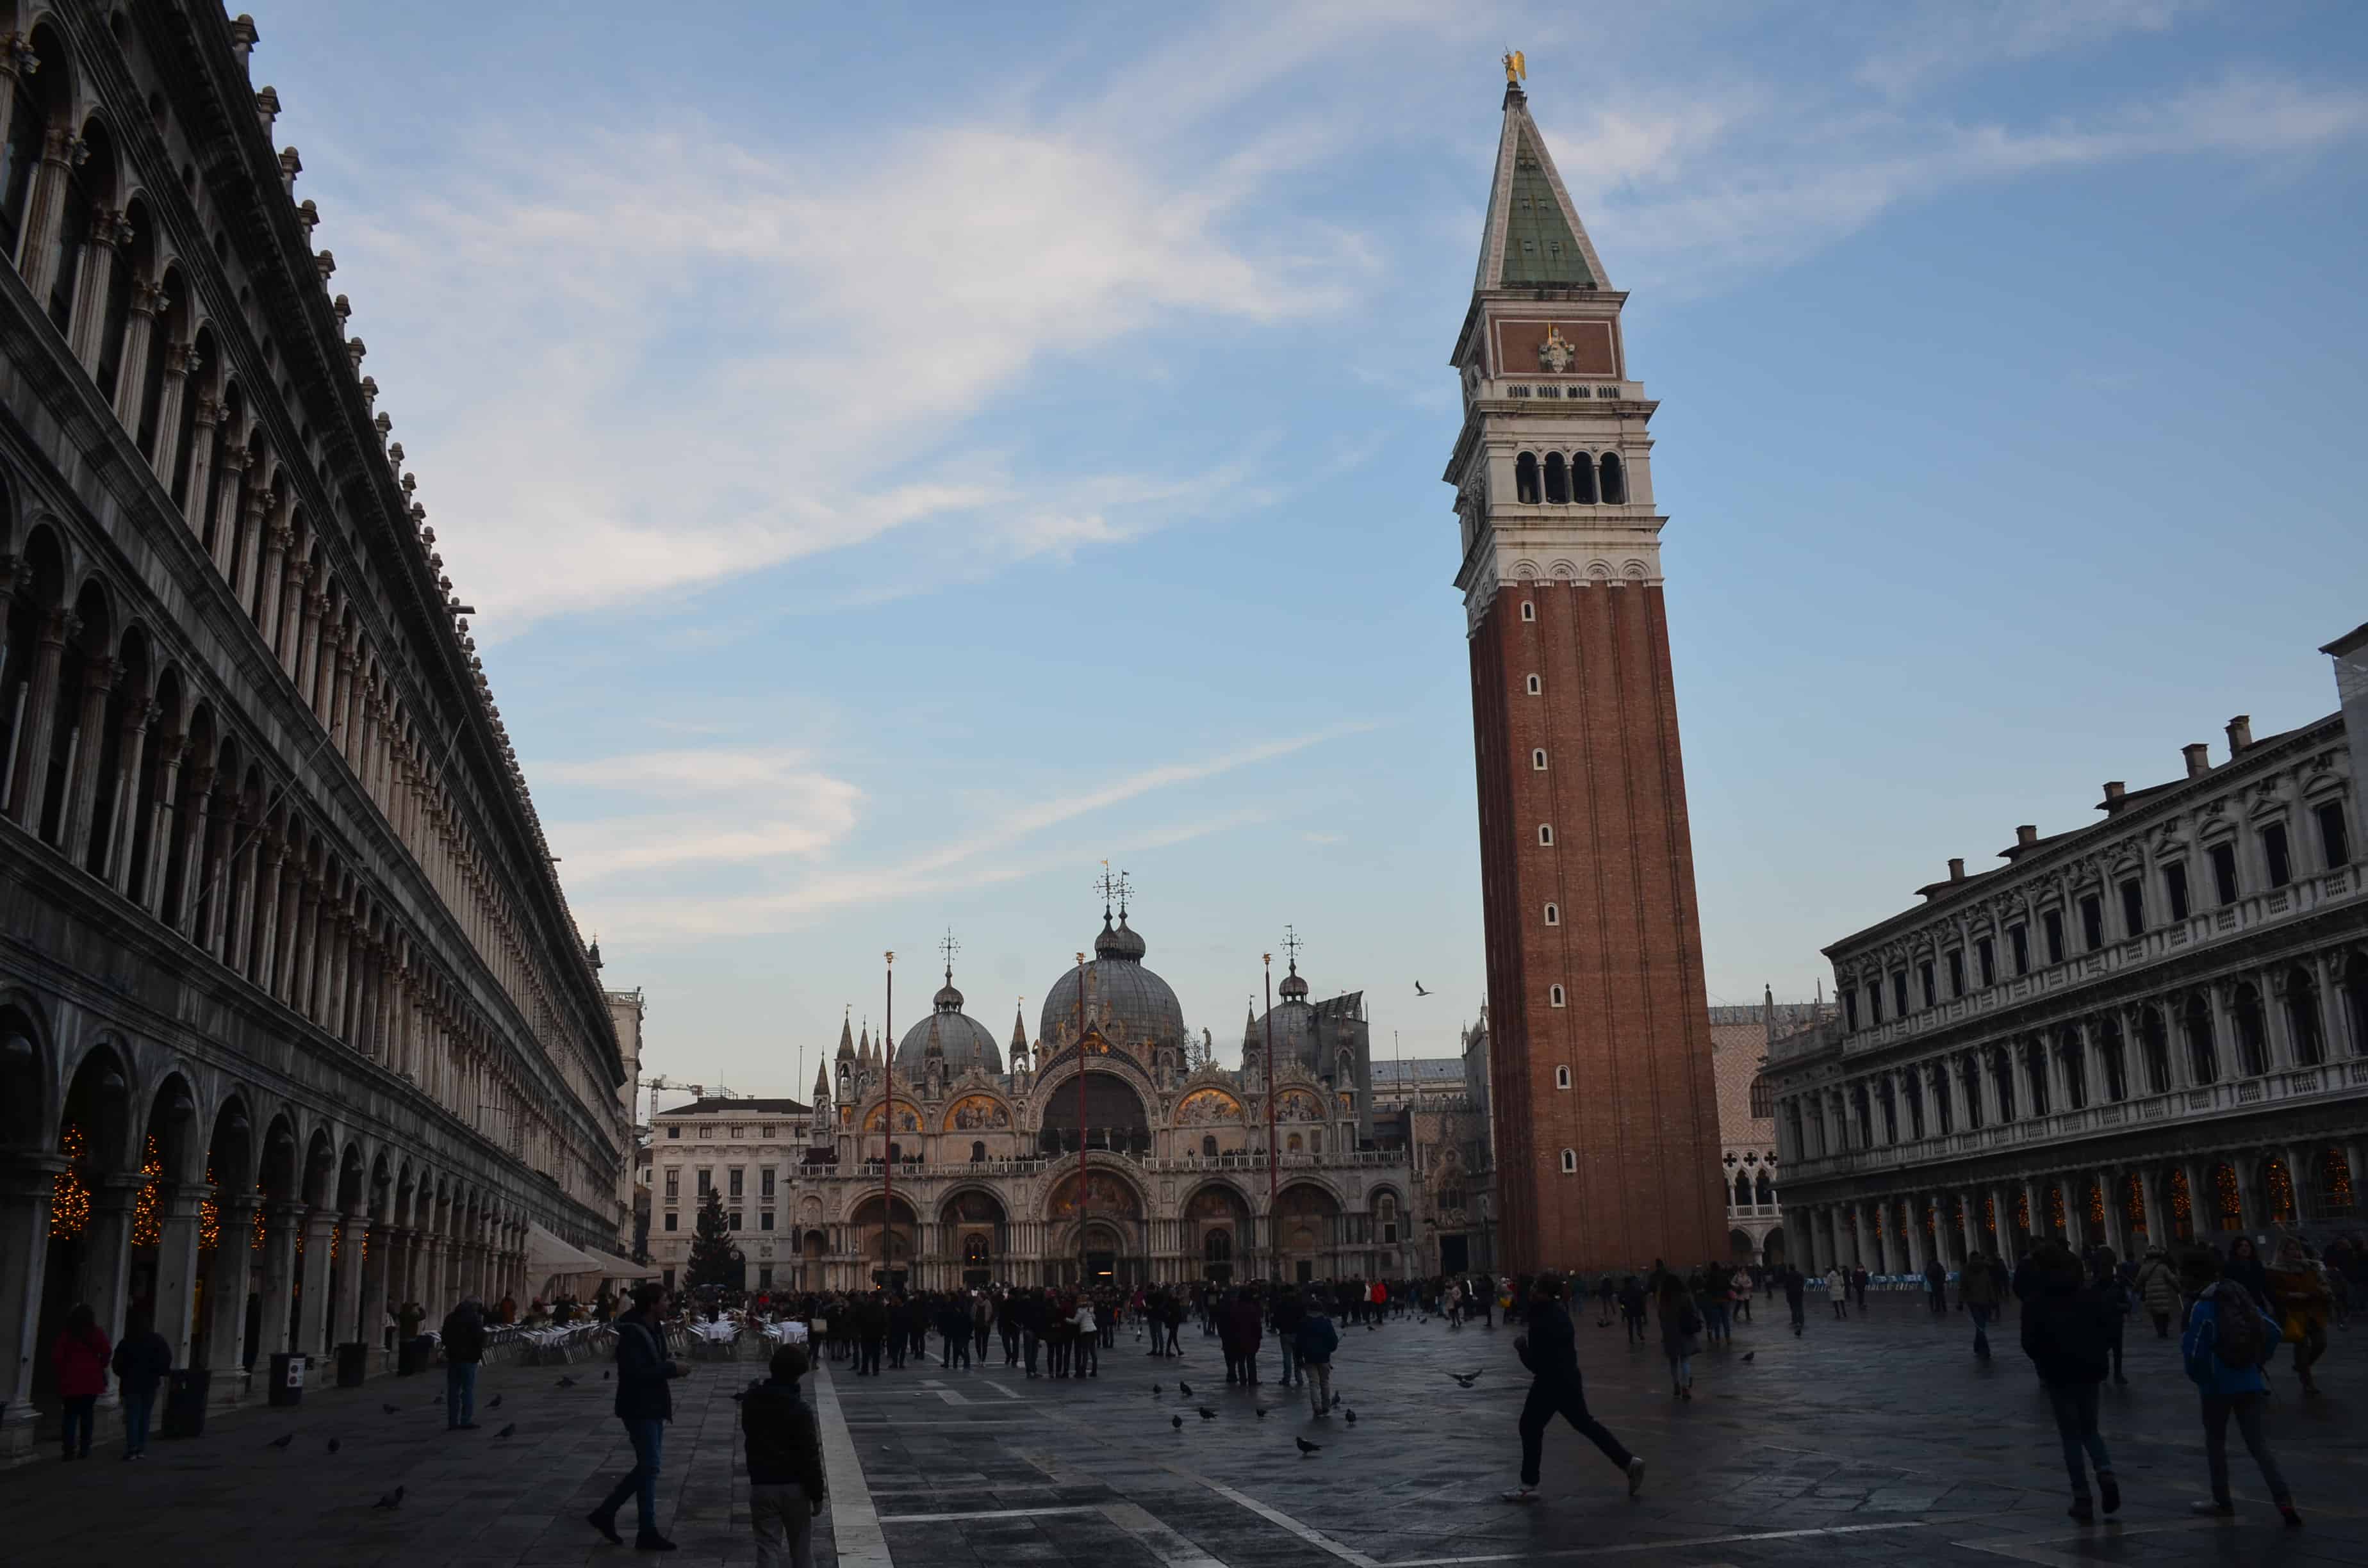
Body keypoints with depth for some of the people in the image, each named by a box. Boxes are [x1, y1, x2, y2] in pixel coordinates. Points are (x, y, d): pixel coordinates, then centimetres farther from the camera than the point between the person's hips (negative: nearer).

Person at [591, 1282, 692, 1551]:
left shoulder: (654, 1330, 10)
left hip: (653, 1407, 9)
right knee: (649, 1468, -5)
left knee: (647, 1466, 15)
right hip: (639, 1410, -9)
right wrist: (672, 1369, -23)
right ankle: (647, 1533, 4)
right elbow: (635, 1373, -28)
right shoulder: (632, 1334, -20)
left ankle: (606, 1512, 25)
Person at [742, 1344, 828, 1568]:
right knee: (801, 1547, 13)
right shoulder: (799, 1410, -17)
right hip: (794, 1486, -3)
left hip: (761, 1485, 3)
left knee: (767, 1548, 5)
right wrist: (817, 1493, -6)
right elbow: (810, 1457, -15)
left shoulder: (750, 1402, -2)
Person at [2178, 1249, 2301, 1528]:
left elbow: (2195, 1353, -18)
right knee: (2257, 1443, 9)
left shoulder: (2202, 1308, -17)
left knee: (2215, 1441, 13)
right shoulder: (2241, 1297, 4)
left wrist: (2199, 1379, 0)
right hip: (2249, 1382, 6)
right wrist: (2258, 1363, 16)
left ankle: (2222, 1500, 20)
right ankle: (2283, 1499, -5)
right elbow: (2272, 1331, 8)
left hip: (2218, 1386, -6)